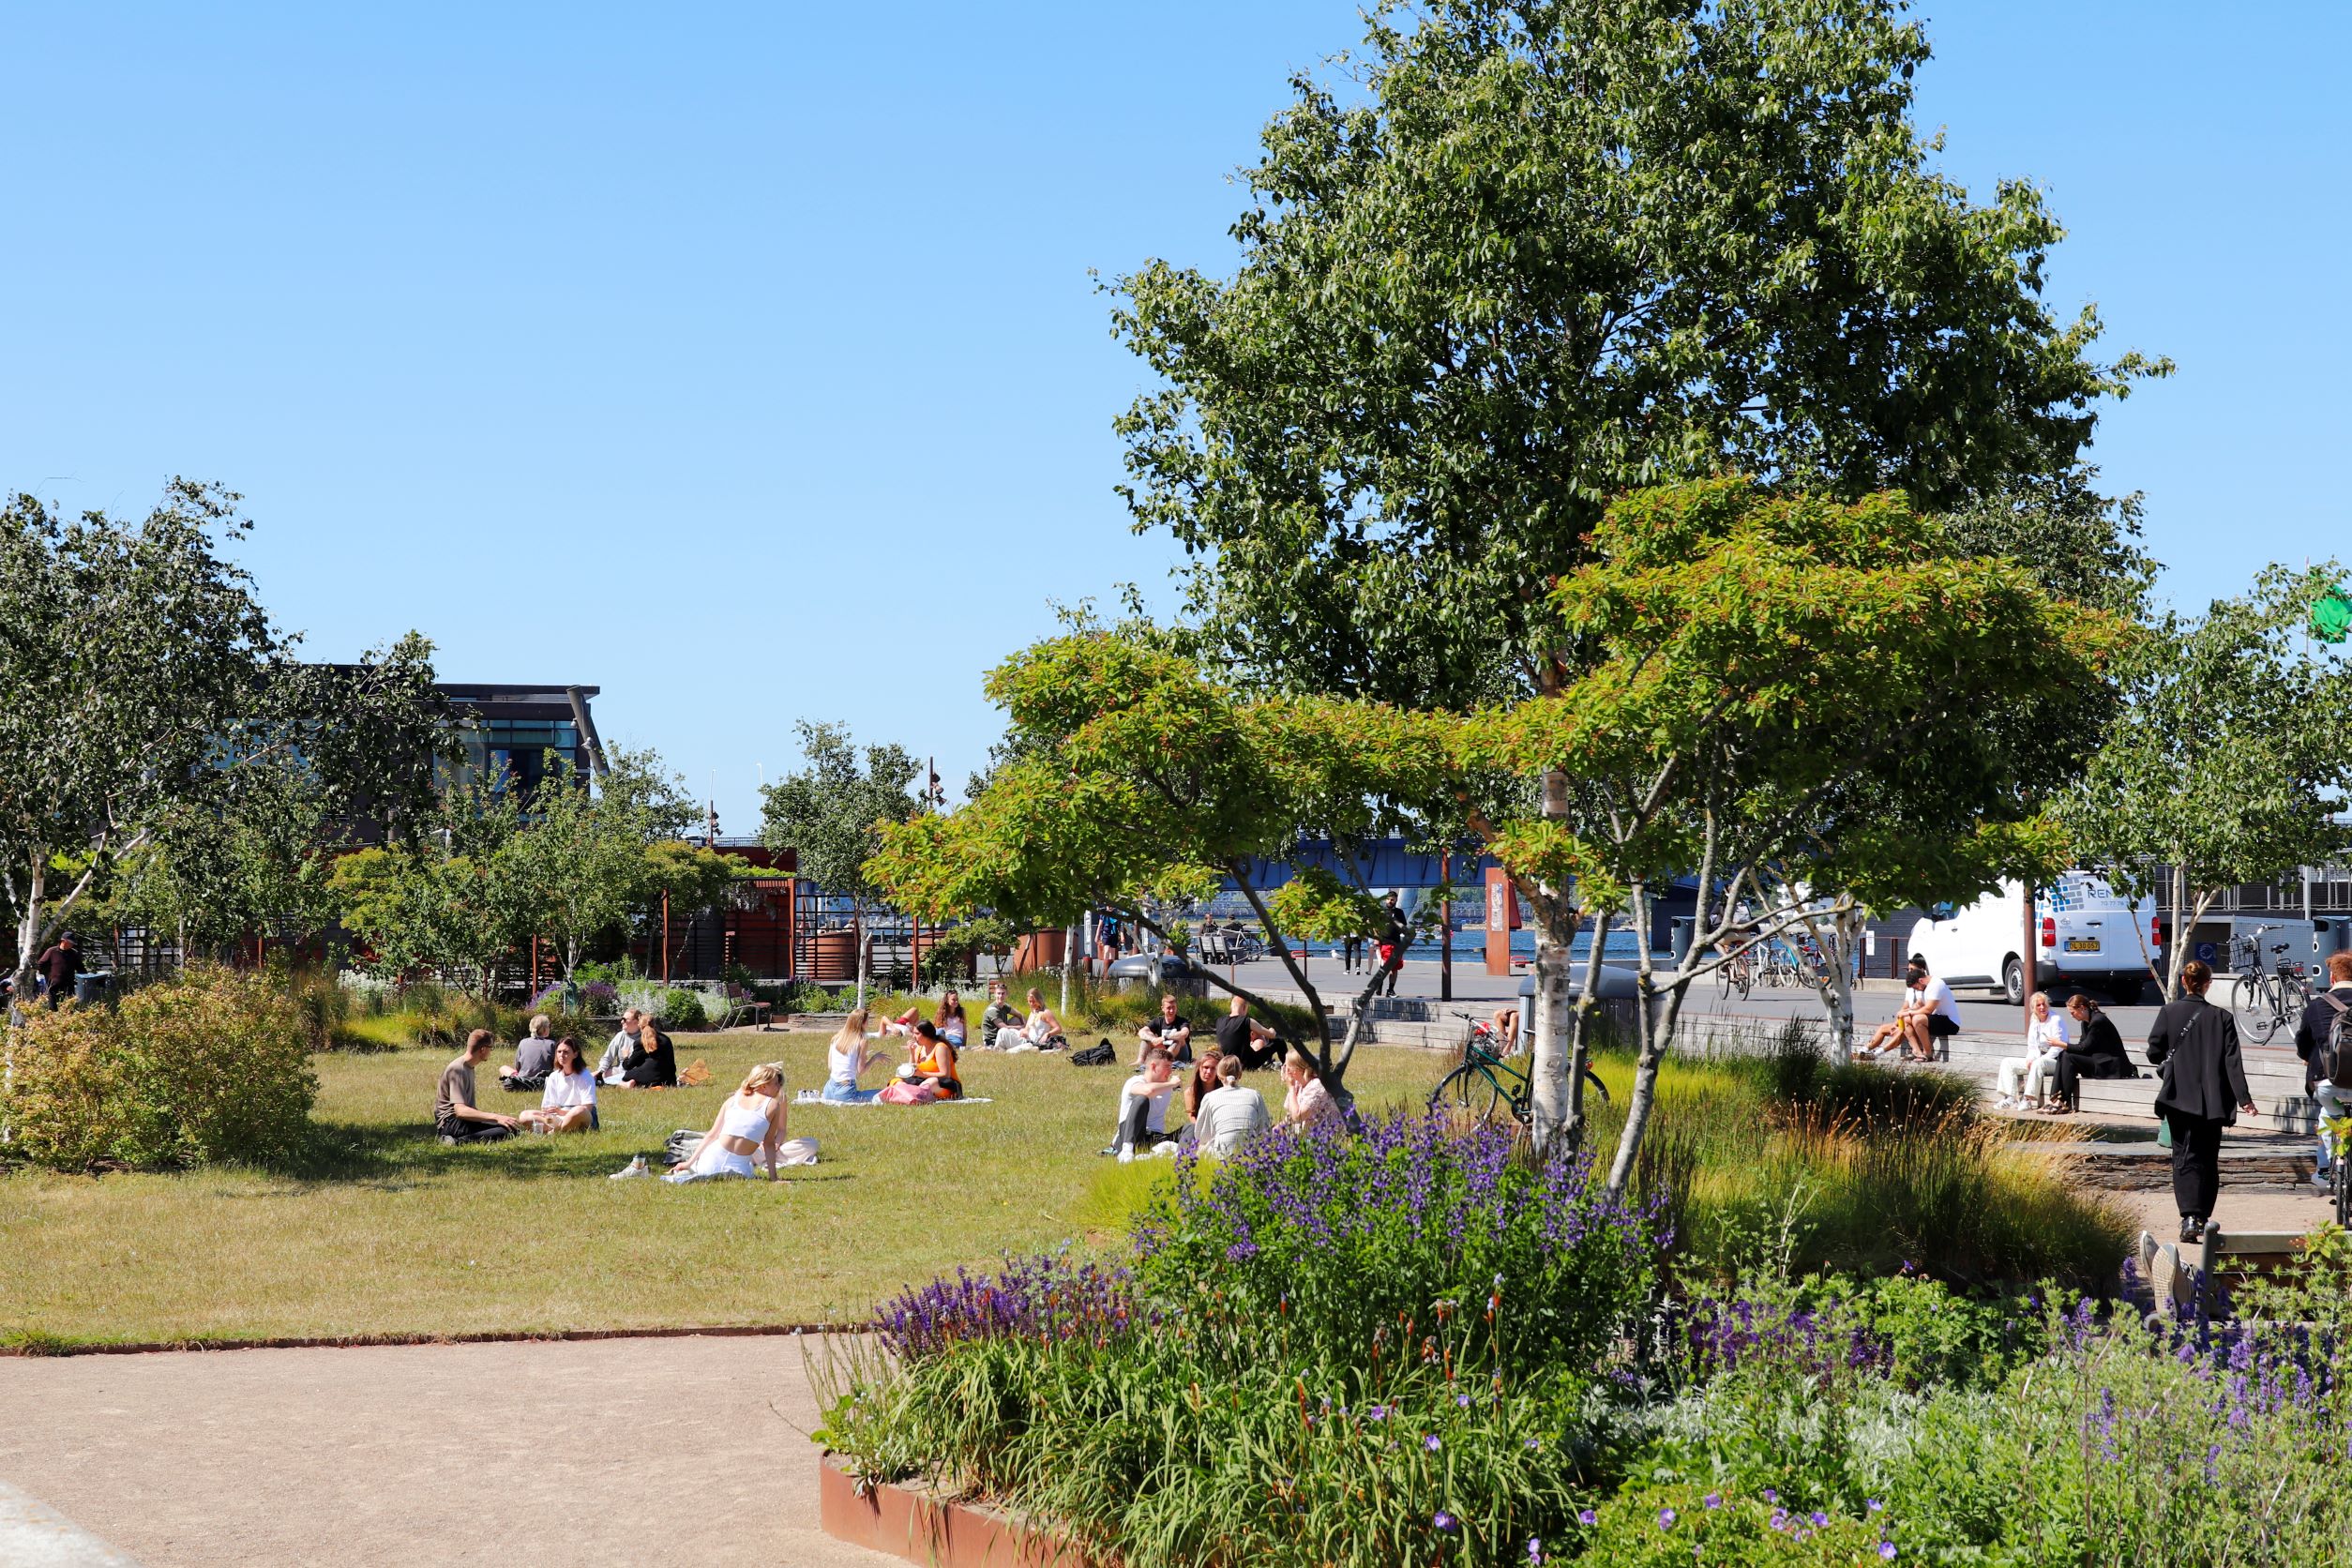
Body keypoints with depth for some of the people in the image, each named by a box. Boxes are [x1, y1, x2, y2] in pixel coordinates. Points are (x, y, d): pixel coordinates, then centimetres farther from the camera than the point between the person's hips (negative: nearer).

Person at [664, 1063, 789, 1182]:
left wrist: (689, 1162, 16)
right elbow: (769, 1144, 2)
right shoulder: (773, 1104, 2)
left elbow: (712, 1134, 11)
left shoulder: (732, 1100, 13)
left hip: (711, 1163, 7)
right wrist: (773, 1178, 6)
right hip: (738, 1168, -7)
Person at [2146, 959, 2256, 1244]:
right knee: (2208, 1159, 14)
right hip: (2212, 1101, 1)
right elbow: (2232, 1061, -5)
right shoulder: (2221, 1017, -3)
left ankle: (2190, 1218, -17)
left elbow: (2154, 1054, -3)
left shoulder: (2169, 1012, -5)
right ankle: (2203, 1219, 19)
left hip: (2180, 1099, -1)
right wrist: (2243, 1098, -4)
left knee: (2185, 1158, -1)